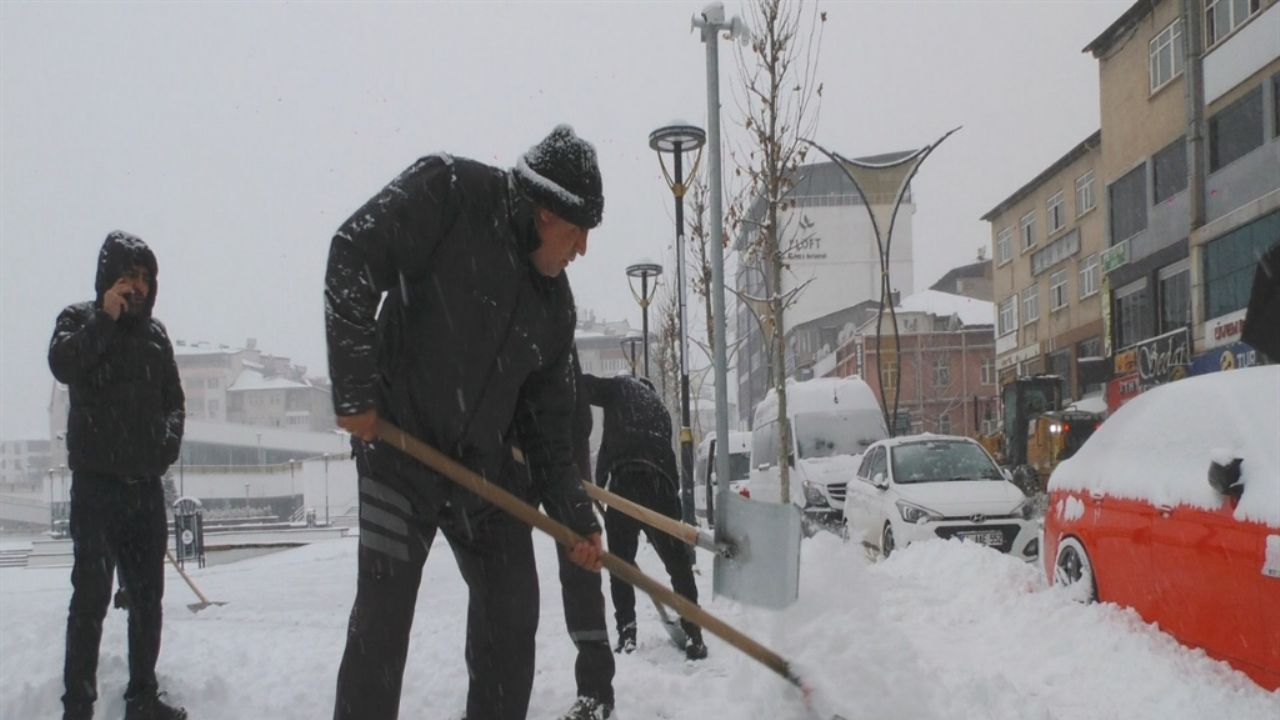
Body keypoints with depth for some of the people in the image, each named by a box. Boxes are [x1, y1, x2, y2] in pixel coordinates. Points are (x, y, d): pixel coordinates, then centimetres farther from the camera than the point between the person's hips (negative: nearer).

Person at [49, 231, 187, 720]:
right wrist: (105, 318, -19)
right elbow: (63, 364, -20)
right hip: (97, 481, -5)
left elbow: (174, 399, 17)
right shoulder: (80, 319, 1)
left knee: (147, 594, 11)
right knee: (92, 595, -7)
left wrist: (170, 438, 0)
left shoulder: (154, 332, 13)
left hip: (146, 483, 5)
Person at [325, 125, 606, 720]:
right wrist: (356, 391, -19)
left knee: (512, 616, 8)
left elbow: (547, 418, 12)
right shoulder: (450, 191, -9)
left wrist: (574, 516, 9)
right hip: (400, 448, -6)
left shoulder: (554, 302, 8)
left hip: (489, 469, 6)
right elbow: (353, 258, -17)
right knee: (383, 612, -6)